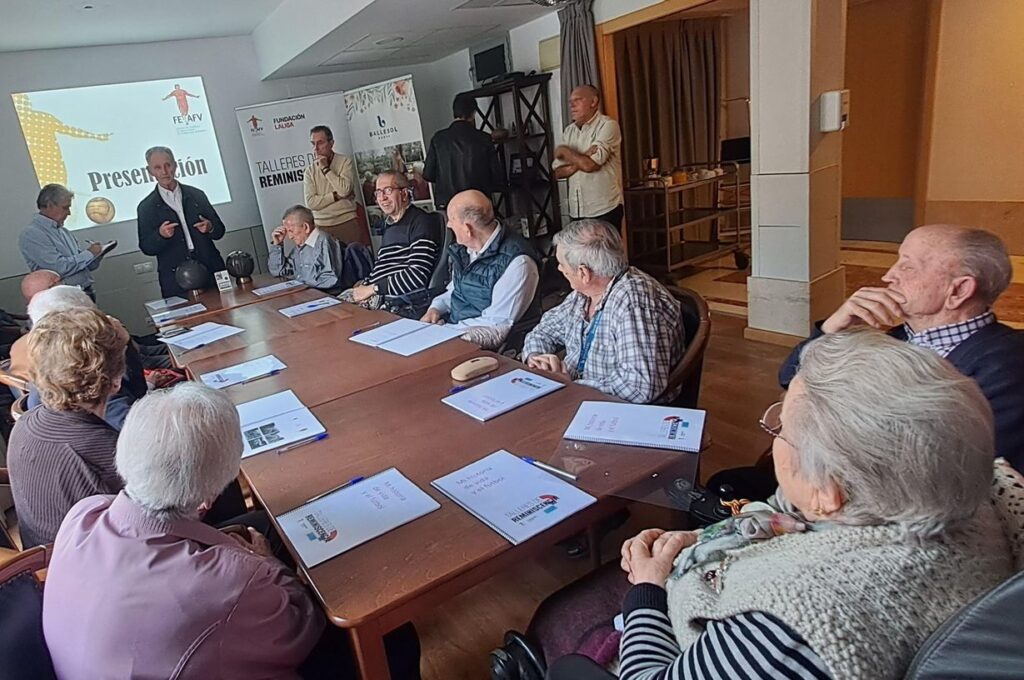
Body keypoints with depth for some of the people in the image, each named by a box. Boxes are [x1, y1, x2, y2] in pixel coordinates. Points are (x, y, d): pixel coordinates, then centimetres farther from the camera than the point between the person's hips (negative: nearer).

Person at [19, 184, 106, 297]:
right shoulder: (32, 235, -5)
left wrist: (97, 254, 1)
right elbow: (60, 267, -17)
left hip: (87, 292, 6)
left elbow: (86, 266, 20)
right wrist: (89, 253, -7)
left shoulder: (63, 231, 18)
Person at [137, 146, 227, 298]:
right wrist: (160, 235, -18)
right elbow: (146, 248, 2)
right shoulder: (146, 207, 5)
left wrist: (210, 228, -11)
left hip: (211, 272, 2)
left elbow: (220, 231, 11)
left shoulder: (197, 195, 10)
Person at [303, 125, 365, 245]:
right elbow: (310, 202, -4)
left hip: (347, 223, -2)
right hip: (322, 226, 2)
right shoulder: (310, 171, 7)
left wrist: (325, 169, -8)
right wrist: (336, 195, -10)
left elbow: (345, 189, -13)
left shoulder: (345, 162, 1)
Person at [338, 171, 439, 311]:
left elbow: (418, 275, -19)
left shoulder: (420, 221, -8)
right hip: (377, 295, 8)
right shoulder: (387, 224, 17)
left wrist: (373, 289, -16)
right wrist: (365, 283, 3)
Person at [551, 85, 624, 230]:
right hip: (577, 211, 6)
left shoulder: (607, 125, -8)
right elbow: (558, 172, 8)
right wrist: (578, 161, -11)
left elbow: (590, 164, -19)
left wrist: (564, 151, -2)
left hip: (605, 210, -6)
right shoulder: (569, 131, 12)